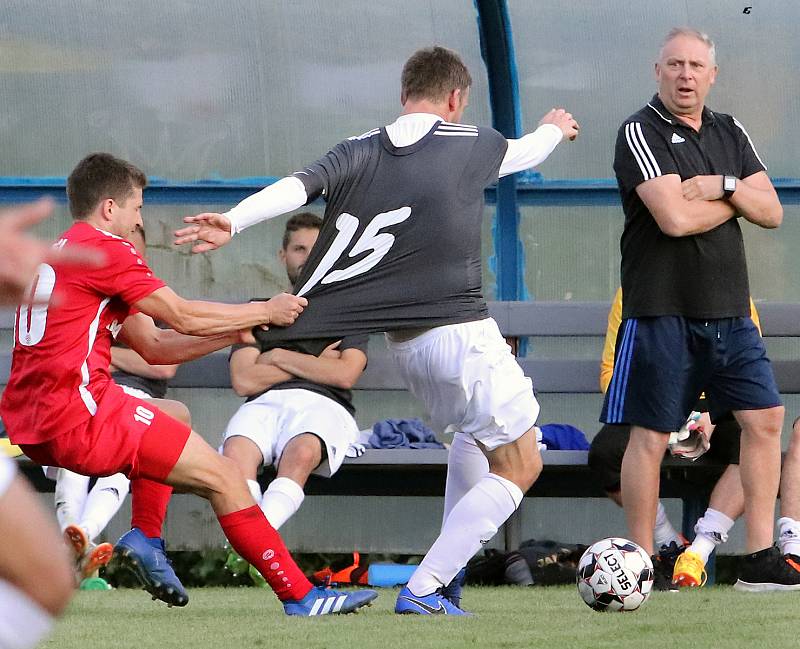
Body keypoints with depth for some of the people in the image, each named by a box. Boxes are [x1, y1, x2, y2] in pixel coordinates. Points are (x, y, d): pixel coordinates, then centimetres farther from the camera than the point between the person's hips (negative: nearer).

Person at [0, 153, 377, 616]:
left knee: (174, 416, 33)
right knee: (223, 478, -6)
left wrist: (234, 333, 14)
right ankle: (300, 596, -7)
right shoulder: (103, 247, -6)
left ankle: (146, 541, 15)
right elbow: (183, 317, -5)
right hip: (81, 418, -10)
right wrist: (266, 313, 8)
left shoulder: (57, 254, 24)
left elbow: (154, 347, 21)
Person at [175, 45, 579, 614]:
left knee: (469, 439, 30)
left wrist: (232, 223, -26)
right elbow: (525, 152, 24)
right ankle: (423, 589, -8)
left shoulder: (360, 152, 3)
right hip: (461, 329, -5)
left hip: (405, 343, 6)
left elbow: (300, 185, -16)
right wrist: (554, 129, 46)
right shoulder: (473, 144, 1)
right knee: (520, 463, 2)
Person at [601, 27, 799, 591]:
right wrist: (736, 200, -5)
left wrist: (724, 185, -11)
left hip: (729, 311, 6)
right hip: (662, 310, -6)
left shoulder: (730, 134, 14)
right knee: (651, 436, -3)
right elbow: (674, 217, -20)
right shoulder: (641, 133, -7)